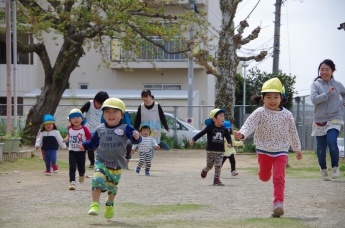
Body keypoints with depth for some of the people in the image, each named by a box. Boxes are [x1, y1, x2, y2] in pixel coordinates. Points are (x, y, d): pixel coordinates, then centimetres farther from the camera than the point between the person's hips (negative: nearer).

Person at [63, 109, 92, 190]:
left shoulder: (84, 129, -11)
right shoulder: (69, 128, 0)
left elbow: (90, 138, -7)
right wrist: (66, 138, 5)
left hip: (81, 152, -2)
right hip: (72, 152, 2)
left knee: (81, 167, 10)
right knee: (72, 167, -9)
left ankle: (82, 175, 44)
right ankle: (72, 182, -10)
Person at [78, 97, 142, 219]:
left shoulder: (125, 128, -6)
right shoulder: (100, 129, 2)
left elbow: (135, 139, -17)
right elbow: (93, 142, 16)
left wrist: (136, 136, -39)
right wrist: (84, 145, 0)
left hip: (117, 165, 0)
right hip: (101, 162, 0)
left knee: (112, 186, 16)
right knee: (97, 180, -25)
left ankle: (110, 205, 44)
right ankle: (95, 205, -19)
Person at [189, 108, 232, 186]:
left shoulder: (224, 129, 2)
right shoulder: (210, 128, -9)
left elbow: (228, 137, 7)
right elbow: (201, 133, -10)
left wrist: (229, 143, -14)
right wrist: (193, 139, -18)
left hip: (220, 151, 3)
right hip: (211, 150, -2)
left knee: (218, 166, -3)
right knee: (209, 166, 8)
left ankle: (216, 179, 5)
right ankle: (204, 170, 41)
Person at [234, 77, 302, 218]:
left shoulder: (287, 115, -2)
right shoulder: (260, 113, -10)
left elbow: (292, 133, 9)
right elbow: (250, 124, -24)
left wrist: (297, 149, 19)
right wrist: (242, 134, -45)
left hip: (281, 151, 0)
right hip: (264, 150, 0)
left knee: (279, 178, -11)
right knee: (264, 177, 16)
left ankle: (278, 203, -14)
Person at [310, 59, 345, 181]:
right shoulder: (315, 85, -1)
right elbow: (314, 99, -16)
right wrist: (328, 93, -21)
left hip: (335, 119, -1)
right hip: (320, 120, 1)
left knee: (331, 142, -22)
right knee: (321, 147, 5)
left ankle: (335, 167, -3)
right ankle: (323, 169, 26)